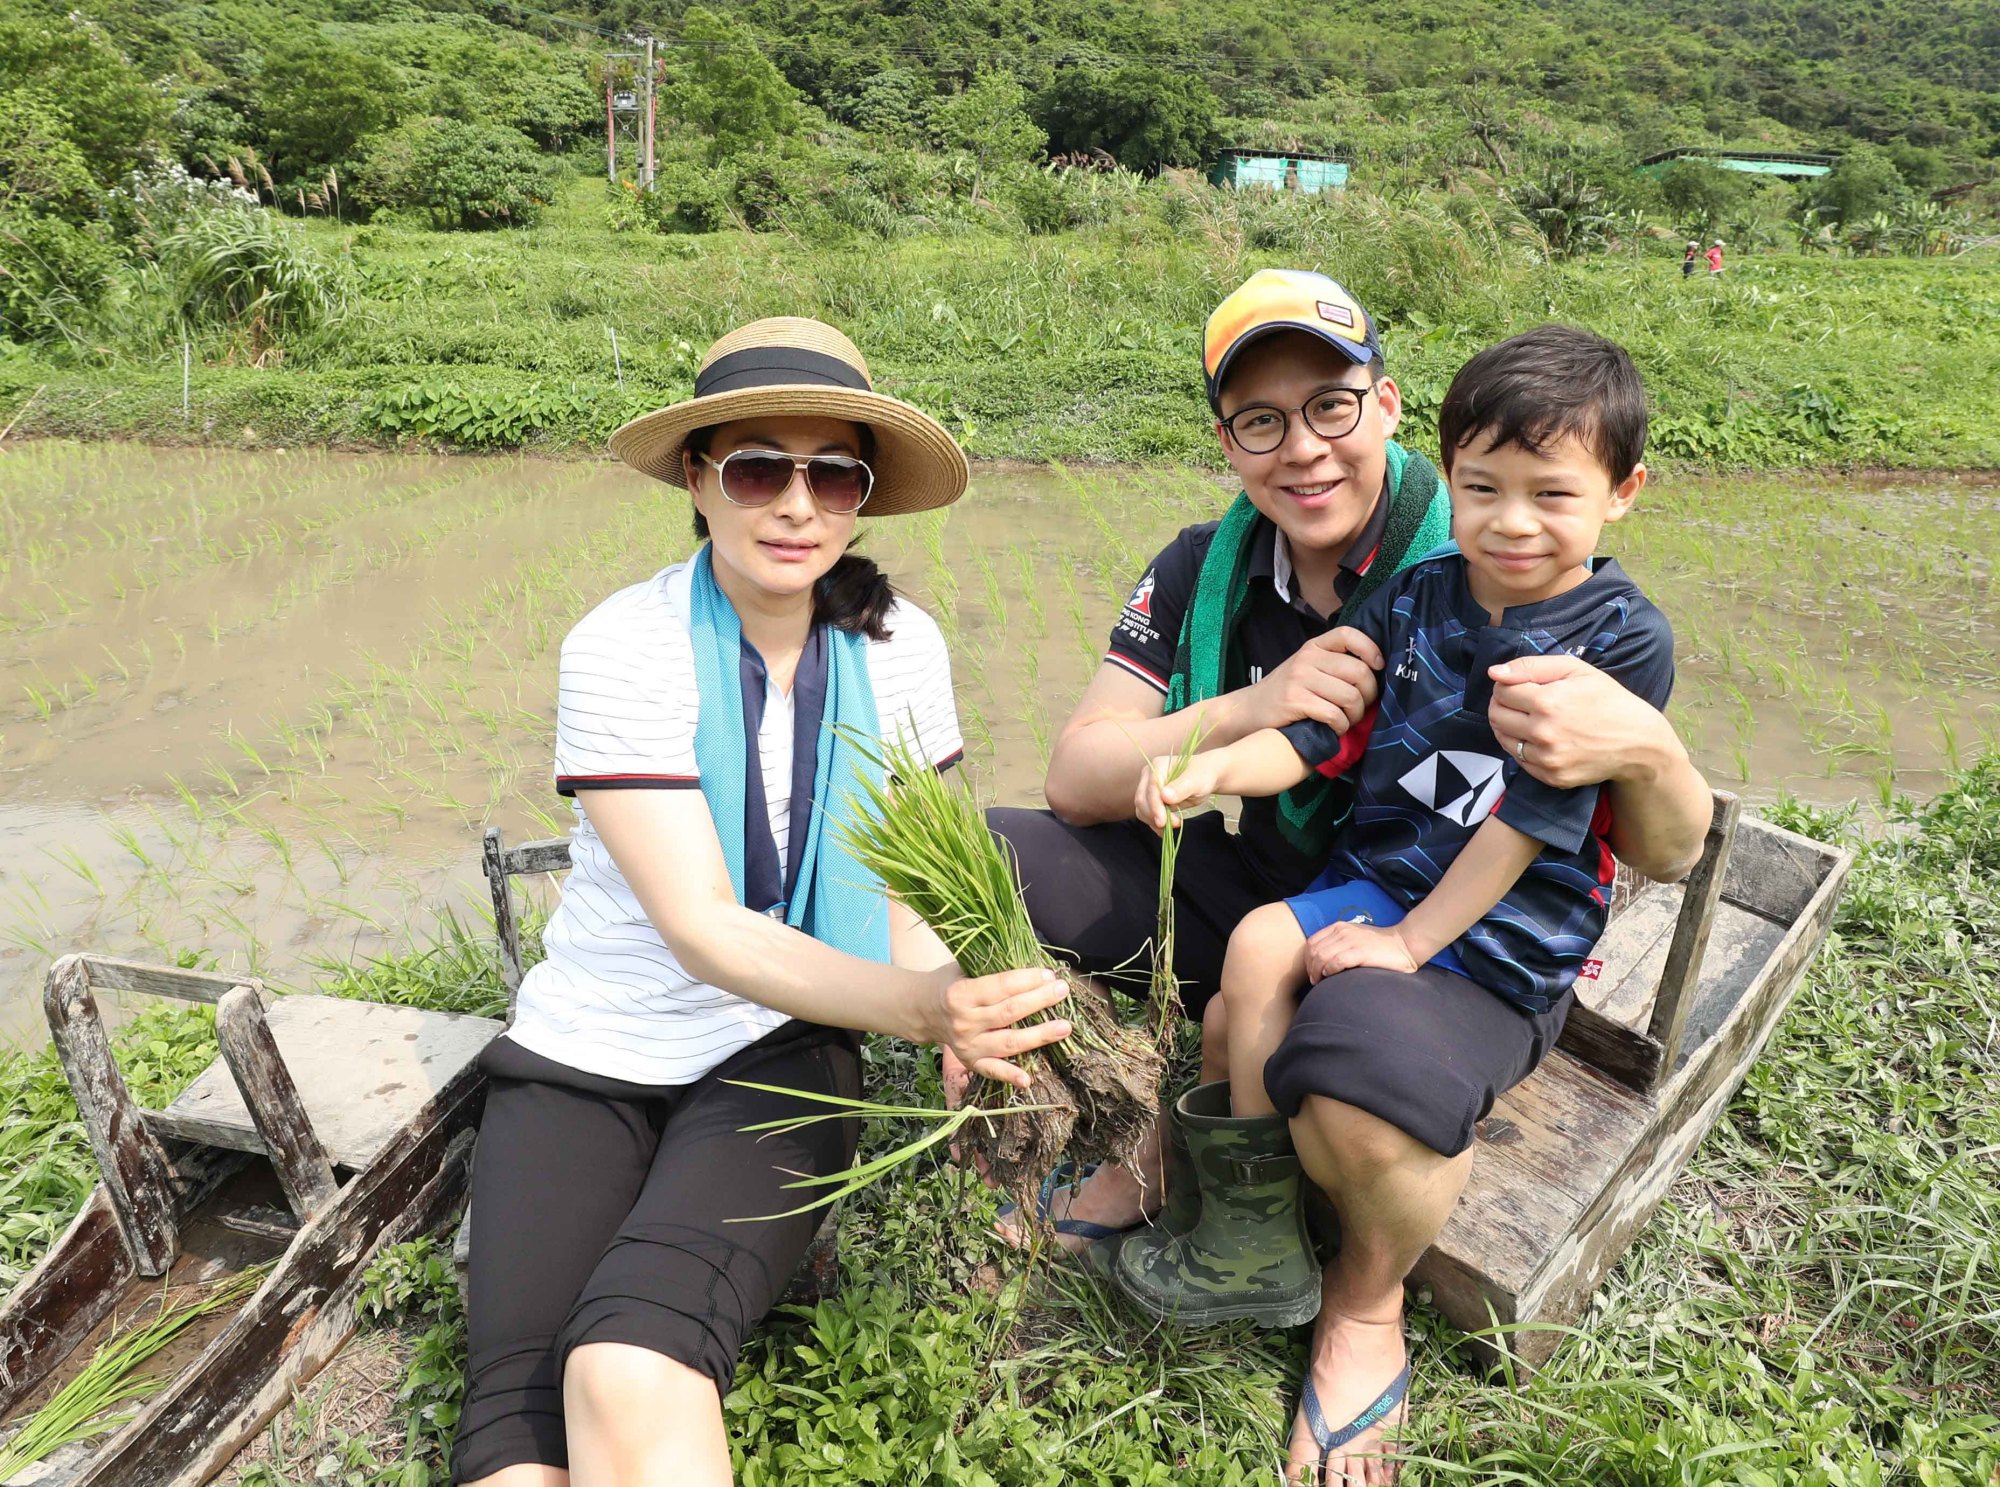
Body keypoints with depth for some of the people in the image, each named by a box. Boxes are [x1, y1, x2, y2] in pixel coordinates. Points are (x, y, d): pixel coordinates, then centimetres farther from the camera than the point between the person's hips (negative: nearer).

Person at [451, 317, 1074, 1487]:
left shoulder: (898, 646, -4)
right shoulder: (624, 649, -13)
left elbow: (902, 889, 1)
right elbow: (703, 931, -20)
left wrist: (964, 1014, -21)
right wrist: (922, 1006, -35)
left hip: (783, 1051, 1)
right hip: (589, 1050, 0)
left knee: (631, 1370, -26)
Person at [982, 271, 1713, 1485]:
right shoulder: (1204, 570, -4)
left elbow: (1669, 855, -14)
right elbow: (1080, 781, -10)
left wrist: (1644, 752, -39)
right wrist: (1249, 710, -27)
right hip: (1245, 900, 5)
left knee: (1366, 1093, -39)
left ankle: (1367, 1302, 1)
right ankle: (1152, 1144, 13)